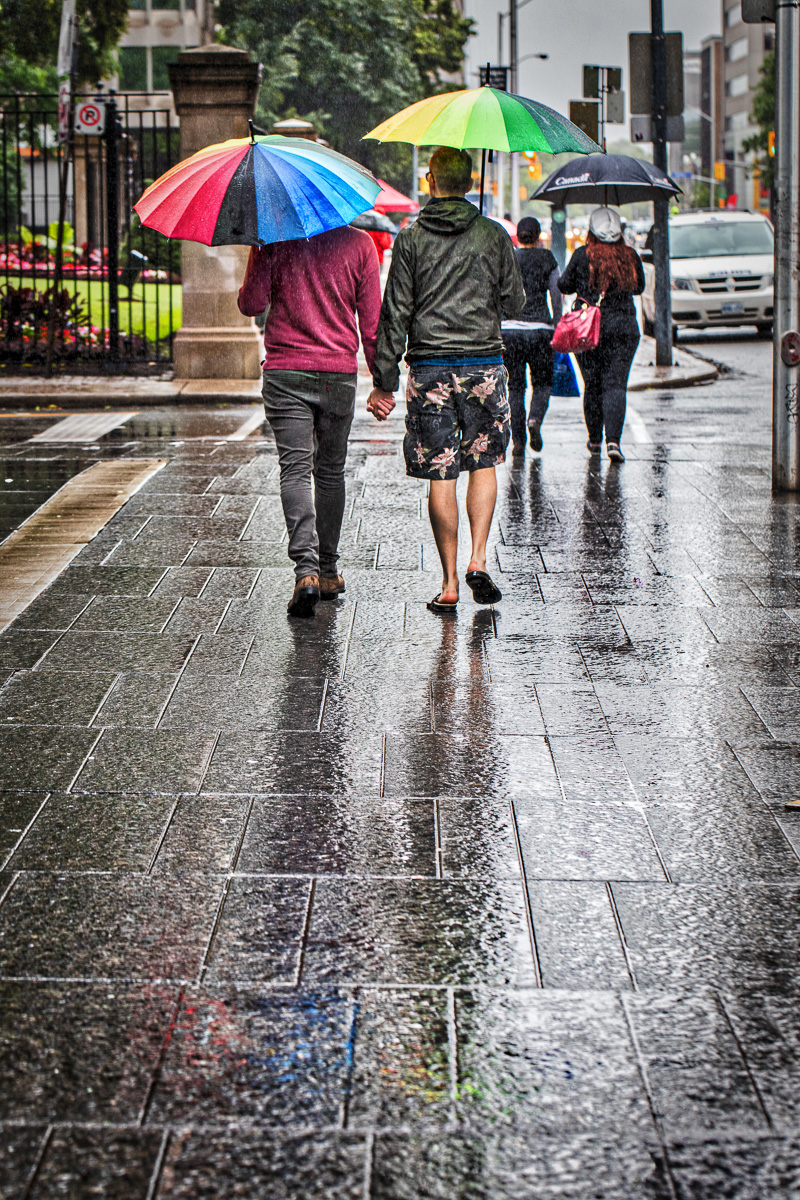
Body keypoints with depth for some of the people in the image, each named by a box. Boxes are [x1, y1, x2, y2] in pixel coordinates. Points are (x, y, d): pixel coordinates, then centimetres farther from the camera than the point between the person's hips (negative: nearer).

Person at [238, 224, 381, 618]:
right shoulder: (359, 243, -2)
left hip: (285, 372, -1)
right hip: (339, 373, 1)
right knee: (330, 471, 15)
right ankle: (327, 571, 24)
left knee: (295, 469, -4)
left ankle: (306, 569, -22)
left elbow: (250, 304, -2)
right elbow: (371, 322, 0)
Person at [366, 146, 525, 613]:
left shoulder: (411, 238, -2)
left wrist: (385, 380, 1)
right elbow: (515, 303, 8)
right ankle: (479, 559, 0)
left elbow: (395, 313, -3)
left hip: (430, 368, -1)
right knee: (484, 463, 16)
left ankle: (449, 583, 5)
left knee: (440, 476, 3)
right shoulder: (494, 236, 1)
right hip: (484, 364, 1)